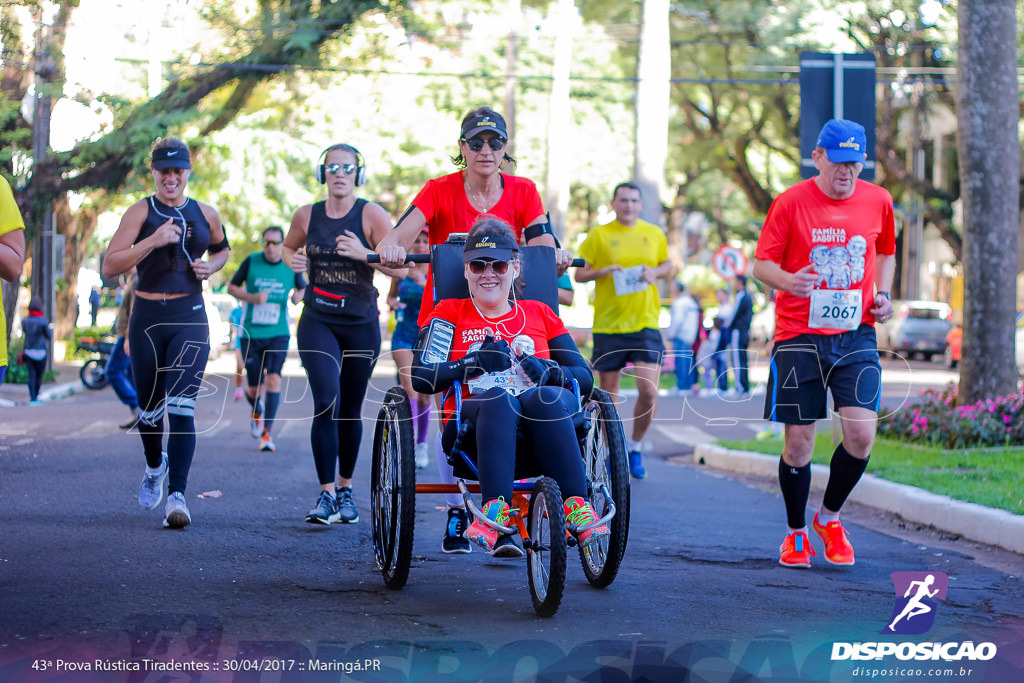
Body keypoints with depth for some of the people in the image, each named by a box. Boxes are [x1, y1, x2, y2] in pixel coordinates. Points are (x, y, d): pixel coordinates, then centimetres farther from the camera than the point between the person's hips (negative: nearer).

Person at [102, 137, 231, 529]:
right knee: (149, 409, 11)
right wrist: (154, 241, -20)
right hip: (148, 318, 0)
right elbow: (109, 266, -10)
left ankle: (176, 495, -19)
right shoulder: (140, 213, -1)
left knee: (181, 406, -15)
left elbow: (222, 249, 28)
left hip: (190, 319, 0)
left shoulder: (205, 215, 7)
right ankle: (155, 467, 42)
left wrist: (211, 267, 5)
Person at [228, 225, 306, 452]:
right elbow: (232, 287, 2)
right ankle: (256, 410, 38)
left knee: (273, 378, -17)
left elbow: (302, 289, 17)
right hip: (251, 334, 0)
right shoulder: (251, 261, -4)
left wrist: (298, 295, -8)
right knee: (253, 388, 1)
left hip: (278, 334, 0)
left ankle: (267, 432, -11)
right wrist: (252, 298, -16)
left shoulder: (291, 266, 0)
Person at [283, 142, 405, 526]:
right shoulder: (307, 216, 2)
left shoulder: (371, 215, -7)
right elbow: (288, 247, 22)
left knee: (350, 409, 10)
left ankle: (345, 488, 29)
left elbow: (399, 268, -12)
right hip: (317, 320, 1)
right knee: (326, 401, -17)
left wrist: (364, 252, -27)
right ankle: (326, 493, -13)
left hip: (360, 323, -1)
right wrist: (292, 260, -1)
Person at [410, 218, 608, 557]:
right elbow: (422, 377, 5)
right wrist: (475, 362, -10)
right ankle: (495, 508, -50)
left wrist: (548, 371, -6)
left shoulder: (539, 314, 24)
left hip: (538, 438, 1)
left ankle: (575, 505, -43)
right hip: (472, 433, -1)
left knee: (546, 397, -34)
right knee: (497, 398, -36)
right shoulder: (451, 313, 19)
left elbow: (585, 377, 15)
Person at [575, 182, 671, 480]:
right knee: (608, 395, 6)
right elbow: (579, 274, 4)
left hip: (645, 323, 1)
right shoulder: (599, 235, 2)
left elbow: (667, 264, 22)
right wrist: (603, 271, -15)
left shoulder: (654, 234, 9)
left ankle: (635, 448, 12)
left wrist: (656, 272, -1)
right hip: (608, 324, -1)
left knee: (649, 392, -10)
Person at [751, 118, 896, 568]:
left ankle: (829, 517, 15)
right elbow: (762, 263, -3)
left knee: (861, 434, -11)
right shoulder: (791, 202, -5)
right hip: (799, 334, -2)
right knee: (798, 443, 1)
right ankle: (796, 532, 22)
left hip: (856, 334, 2)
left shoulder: (878, 201, 5)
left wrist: (882, 293, 5)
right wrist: (787, 280, -25)